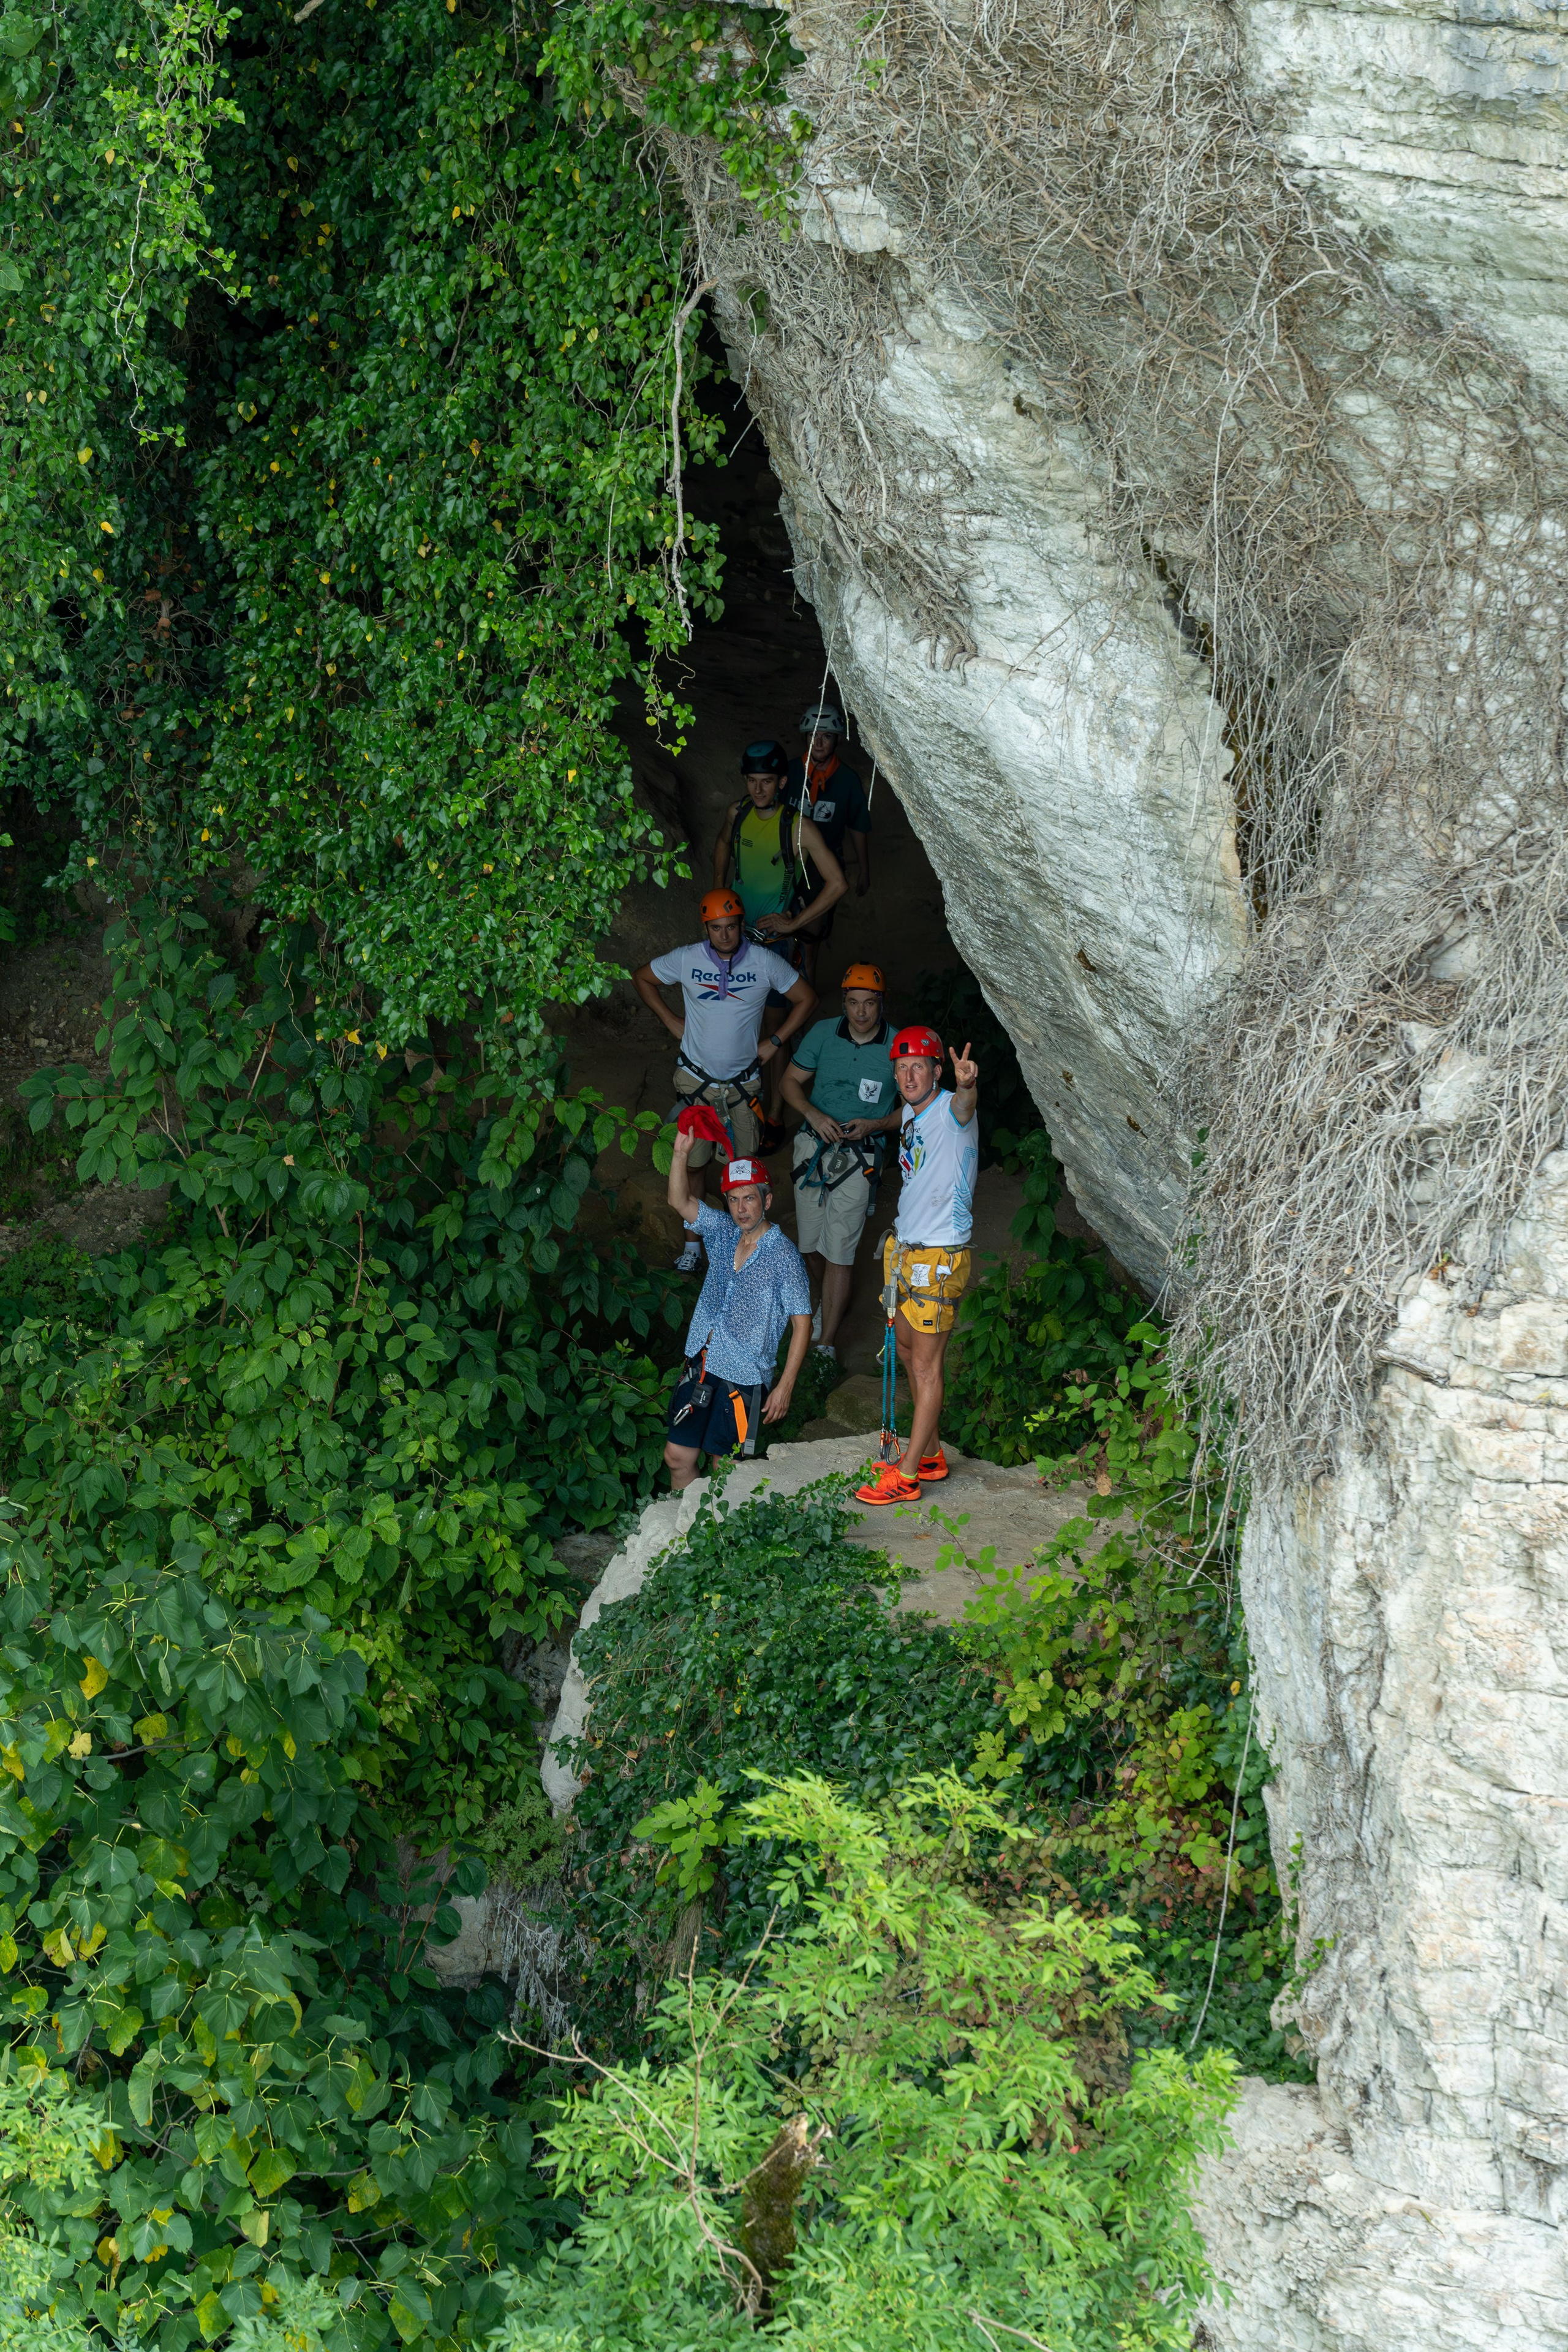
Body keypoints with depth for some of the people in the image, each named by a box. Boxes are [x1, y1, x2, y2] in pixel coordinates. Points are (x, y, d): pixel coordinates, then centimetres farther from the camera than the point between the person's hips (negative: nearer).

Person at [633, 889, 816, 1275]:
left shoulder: (764, 961, -10)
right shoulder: (687, 960, -9)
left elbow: (806, 999, 1)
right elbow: (642, 978, 8)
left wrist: (774, 1043, -2)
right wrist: (671, 1022, 3)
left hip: (743, 1081, 0)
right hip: (696, 1079, 0)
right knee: (693, 1165, 4)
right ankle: (693, 1243, 17)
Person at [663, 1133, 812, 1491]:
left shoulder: (783, 1255, -10)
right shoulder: (722, 1233, 6)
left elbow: (802, 1323, -10)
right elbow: (679, 1201, -1)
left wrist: (785, 1386, -14)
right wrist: (682, 1152, -18)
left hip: (744, 1377, -5)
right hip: (700, 1364, 6)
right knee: (677, 1457, 9)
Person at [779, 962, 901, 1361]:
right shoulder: (823, 1034, -2)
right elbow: (792, 1080, 6)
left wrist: (875, 1125, -15)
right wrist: (813, 1114, -13)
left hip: (859, 1157, -3)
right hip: (814, 1144, 3)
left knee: (839, 1251, -7)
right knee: (808, 1244, 12)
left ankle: (826, 1346, -2)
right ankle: (826, 1303, 41)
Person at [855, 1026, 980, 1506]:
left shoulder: (949, 1111, -17)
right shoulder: (911, 1114, 10)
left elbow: (964, 1105, -44)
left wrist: (968, 1085, -67)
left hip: (939, 1258, -9)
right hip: (905, 1249, 9)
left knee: (927, 1366, -4)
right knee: (908, 1352, 18)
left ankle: (906, 1479, -1)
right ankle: (929, 1455, 31)